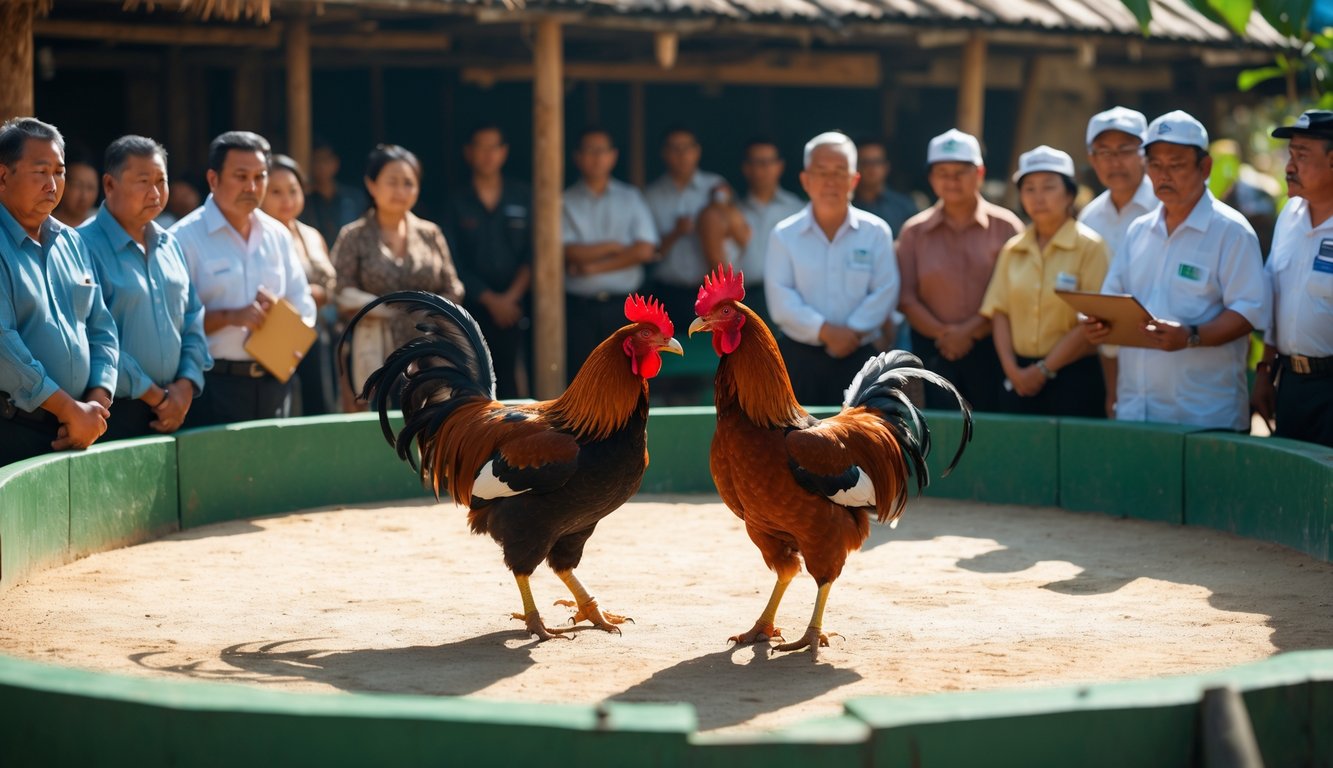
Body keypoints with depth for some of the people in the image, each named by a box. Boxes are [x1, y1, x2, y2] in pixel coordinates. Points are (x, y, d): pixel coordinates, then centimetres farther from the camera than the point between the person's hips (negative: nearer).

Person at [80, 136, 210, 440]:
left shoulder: (169, 246, 14)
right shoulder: (86, 247, -11)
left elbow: (194, 321, 16)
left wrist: (186, 385, 0)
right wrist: (152, 394, -13)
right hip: (113, 414, -6)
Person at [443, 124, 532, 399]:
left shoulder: (523, 197, 10)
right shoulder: (457, 203, 6)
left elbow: (533, 255, 6)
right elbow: (454, 262, 1)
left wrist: (512, 297, -6)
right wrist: (491, 300, -7)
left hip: (515, 307, 1)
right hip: (473, 307, -1)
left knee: (515, 387, -7)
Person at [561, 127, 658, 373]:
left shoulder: (630, 198, 8)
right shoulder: (565, 202, 4)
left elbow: (645, 250, -4)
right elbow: (569, 254, -8)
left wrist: (593, 266, -7)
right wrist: (612, 247, -5)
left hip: (622, 306, 1)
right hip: (579, 306, -1)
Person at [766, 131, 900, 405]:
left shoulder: (876, 232, 4)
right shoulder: (785, 235, 2)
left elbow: (884, 292, -3)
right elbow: (781, 300, -6)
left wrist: (853, 332, -17)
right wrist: (825, 331, -17)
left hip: (857, 356, 0)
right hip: (799, 357, 0)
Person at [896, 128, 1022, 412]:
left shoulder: (1005, 226, 3)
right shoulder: (914, 232, 9)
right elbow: (906, 296, 3)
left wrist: (970, 331, -12)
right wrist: (942, 333, -11)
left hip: (990, 349, -1)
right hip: (934, 352, 1)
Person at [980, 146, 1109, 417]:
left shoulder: (1089, 246, -4)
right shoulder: (1013, 250, 11)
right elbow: (1000, 313, 8)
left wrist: (1044, 370, -9)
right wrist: (1012, 369, -6)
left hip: (1073, 377, -4)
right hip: (1020, 380, 4)